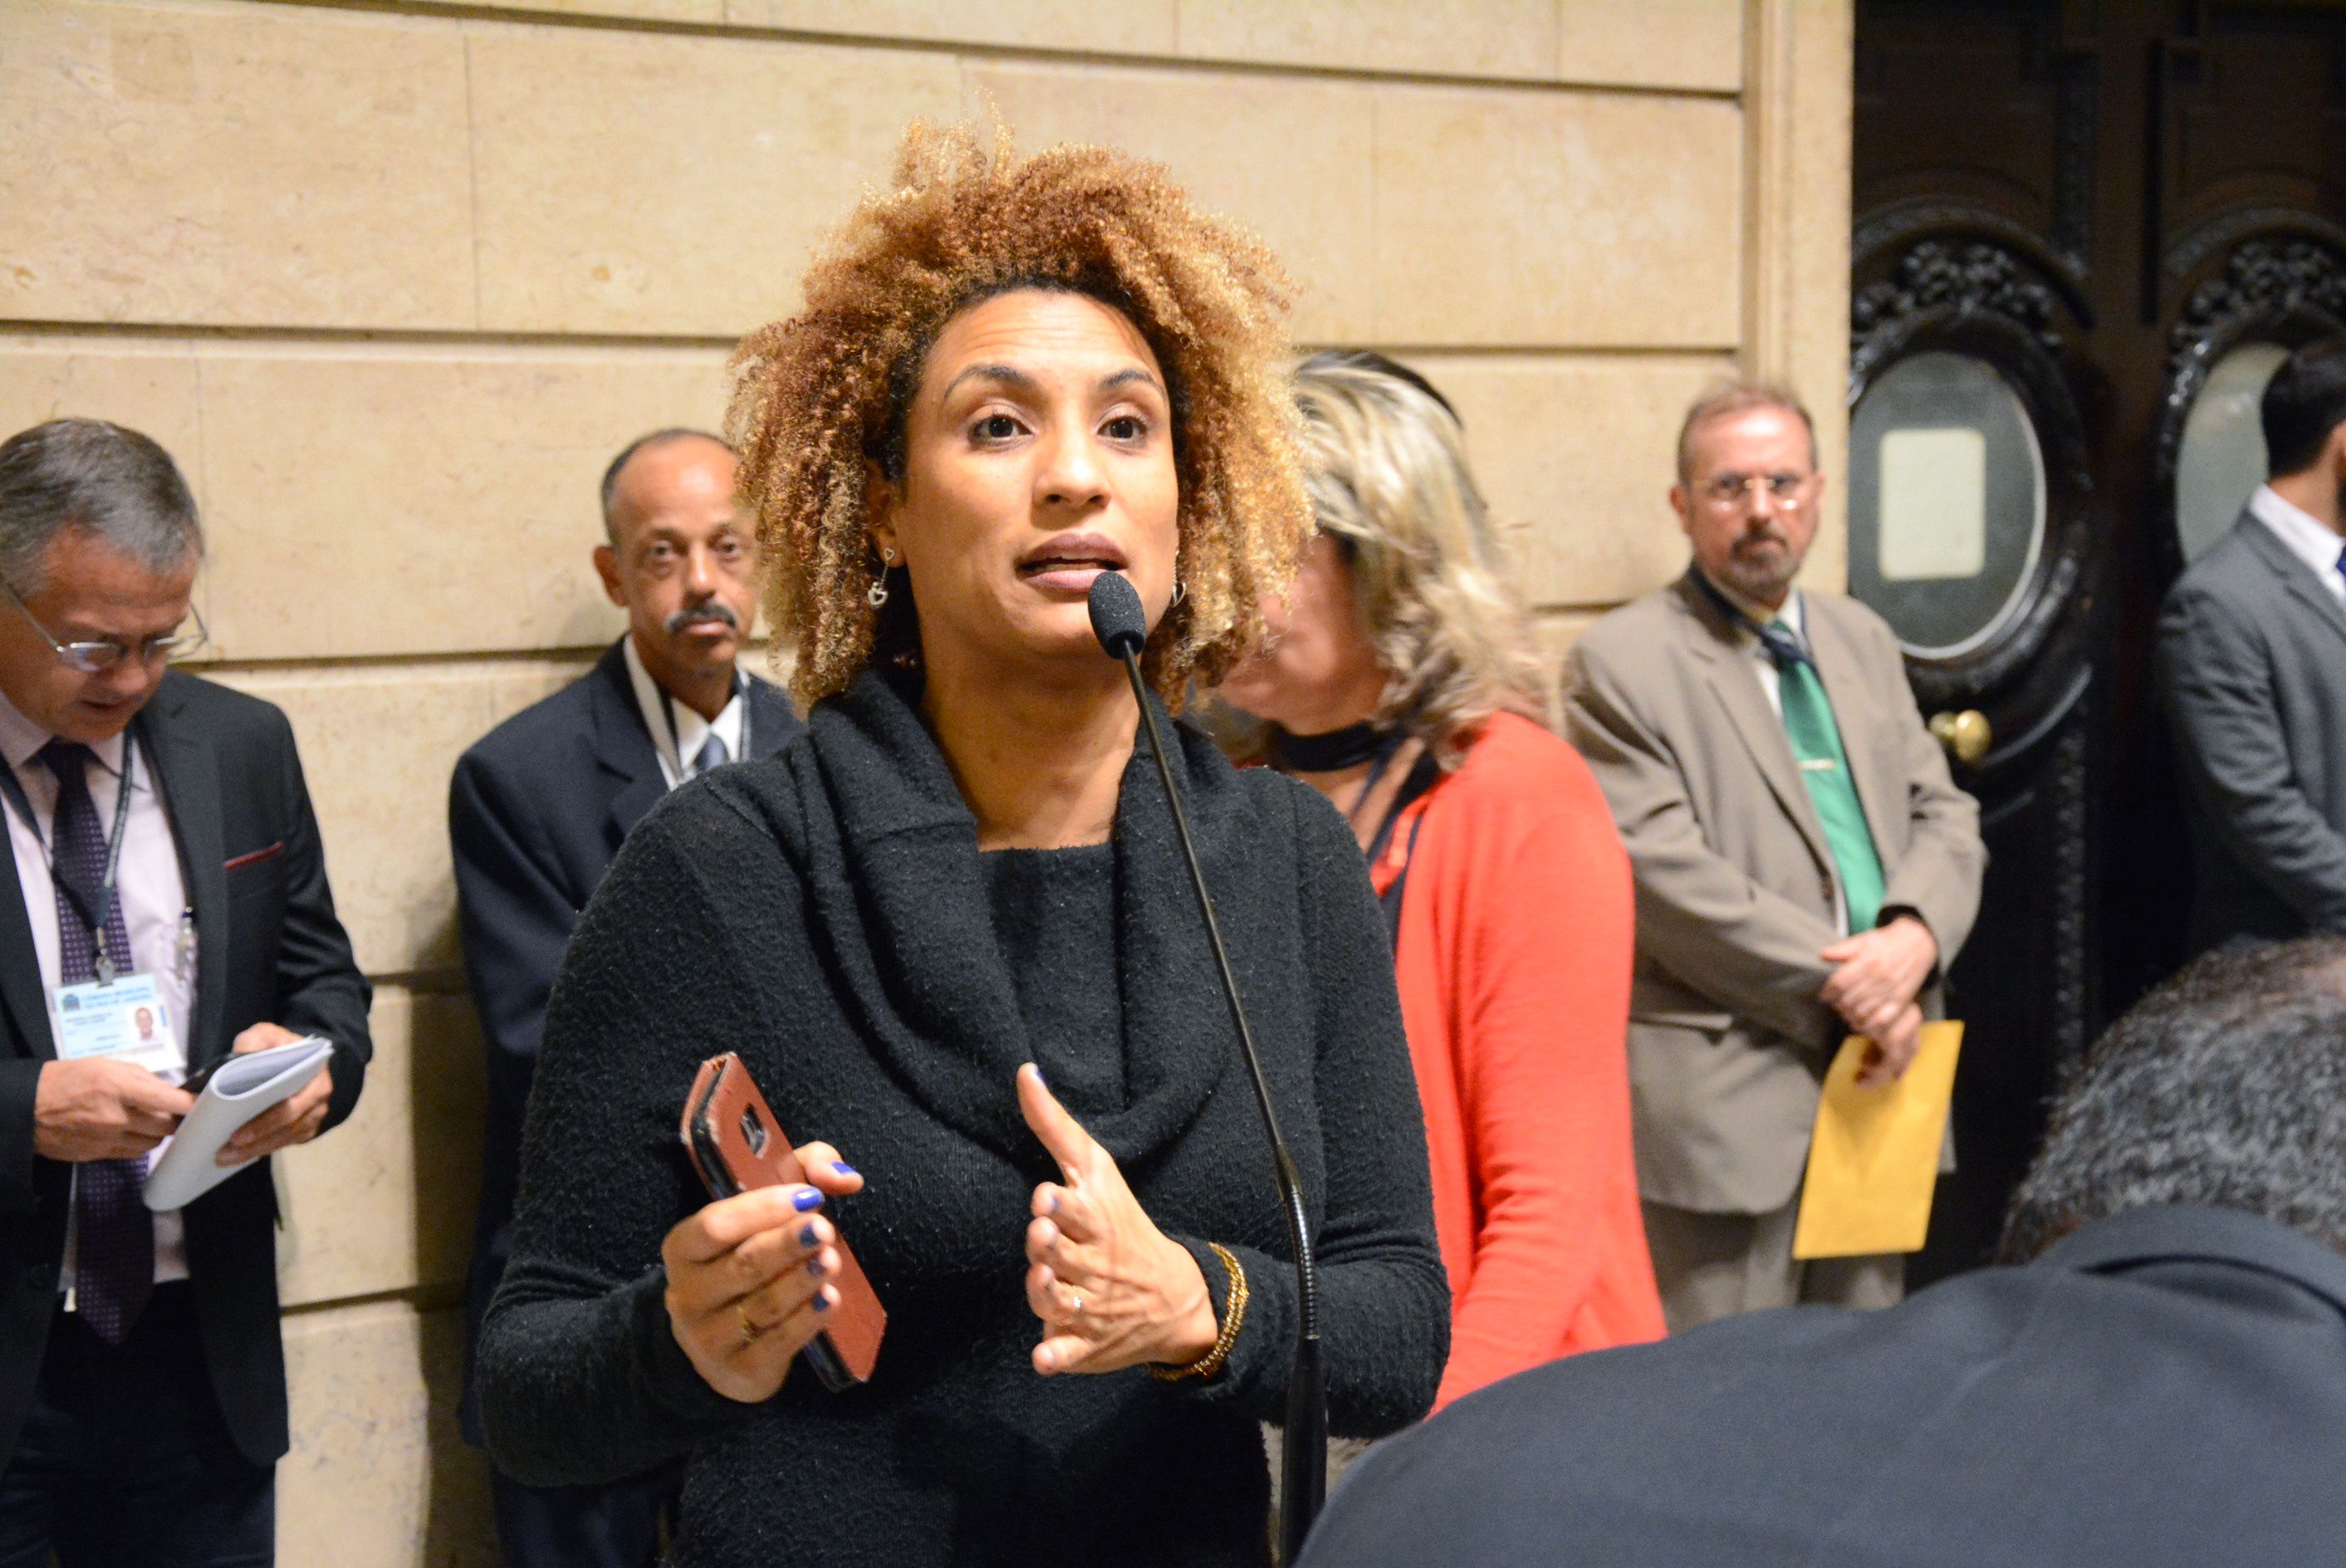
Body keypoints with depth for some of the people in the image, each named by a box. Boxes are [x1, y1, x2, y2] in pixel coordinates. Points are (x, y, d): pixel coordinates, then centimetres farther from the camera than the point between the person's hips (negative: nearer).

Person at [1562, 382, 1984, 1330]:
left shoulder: (1863, 641, 17)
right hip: (1725, 1099, -7)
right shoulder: (1623, 662, -6)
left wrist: (1913, 936, -9)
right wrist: (1838, 982, -16)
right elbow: (1660, 869, -14)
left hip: (1878, 1075, 7)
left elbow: (1943, 815, 13)